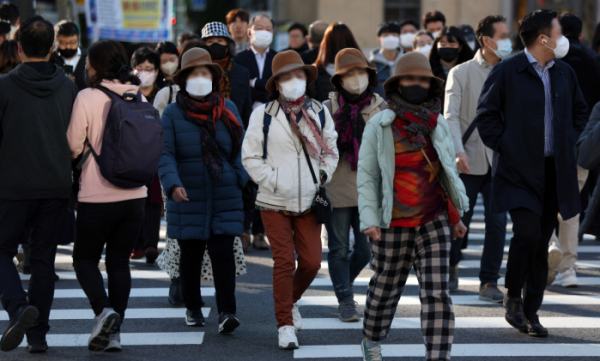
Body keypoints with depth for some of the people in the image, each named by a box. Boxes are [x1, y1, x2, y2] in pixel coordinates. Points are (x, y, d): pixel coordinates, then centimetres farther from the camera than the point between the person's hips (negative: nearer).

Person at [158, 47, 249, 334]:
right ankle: (192, 309, 24)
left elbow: (240, 150, 10)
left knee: (223, 253, -9)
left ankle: (227, 312, -10)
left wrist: (241, 180, -2)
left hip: (225, 200, 0)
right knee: (191, 255, 8)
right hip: (188, 200, 0)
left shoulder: (228, 109, 7)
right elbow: (165, 155, -7)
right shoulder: (172, 114, 0)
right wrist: (172, 185, -22)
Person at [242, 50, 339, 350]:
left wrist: (323, 176, 1)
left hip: (309, 201, 3)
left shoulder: (319, 112, 6)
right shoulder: (264, 115, -4)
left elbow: (330, 150, 15)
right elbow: (250, 156, -2)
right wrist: (272, 180, -8)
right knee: (284, 262, -5)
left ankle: (290, 300, 30)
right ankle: (285, 325, 5)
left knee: (312, 262, -1)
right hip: (275, 201, -3)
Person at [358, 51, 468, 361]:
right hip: (393, 225, -2)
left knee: (437, 294, -8)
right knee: (386, 288, 14)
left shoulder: (437, 124, 7)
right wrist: (369, 219, -12)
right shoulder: (379, 125, -4)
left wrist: (455, 216, 18)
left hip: (434, 222, 2)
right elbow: (366, 175, -4)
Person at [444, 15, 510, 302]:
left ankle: (489, 282, 6)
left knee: (498, 222, -5)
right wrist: (458, 151, -21)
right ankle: (451, 267, 31)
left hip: (499, 160, 2)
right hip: (469, 160, -2)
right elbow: (450, 116, -7)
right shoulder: (461, 73, 0)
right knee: (458, 219, 6)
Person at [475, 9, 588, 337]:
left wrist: (570, 144, 12)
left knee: (542, 243, 6)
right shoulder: (506, 72, -6)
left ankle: (531, 312, 14)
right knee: (528, 232, -19)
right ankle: (512, 296, 3)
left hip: (555, 171, 5)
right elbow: (486, 114, -1)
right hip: (519, 170, -5)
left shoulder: (564, 73, 11)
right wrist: (504, 146, -8)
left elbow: (580, 111, 25)